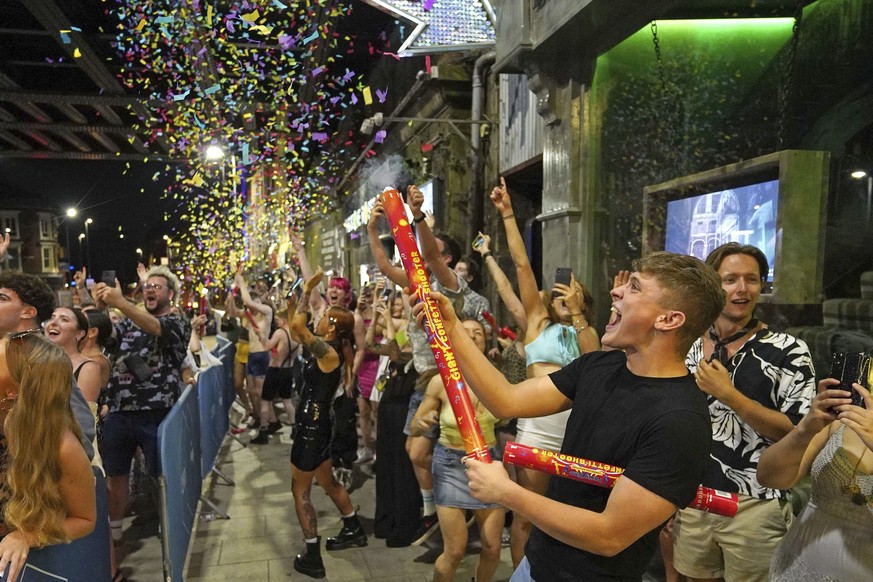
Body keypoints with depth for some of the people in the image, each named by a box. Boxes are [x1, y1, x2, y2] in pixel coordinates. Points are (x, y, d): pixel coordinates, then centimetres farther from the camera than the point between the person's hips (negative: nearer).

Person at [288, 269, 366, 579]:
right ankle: (354, 530, 42)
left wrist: (308, 290, -23)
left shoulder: (329, 353, -24)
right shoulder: (329, 350, 4)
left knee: (300, 490, 4)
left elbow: (297, 325, -34)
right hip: (316, 424, 10)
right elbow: (298, 331, 15)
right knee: (328, 483, 25)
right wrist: (308, 291, 11)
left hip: (312, 427, -10)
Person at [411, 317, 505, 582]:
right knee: (454, 551, 1)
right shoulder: (440, 381, -14)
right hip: (451, 464, -2)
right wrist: (425, 422, -24)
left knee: (492, 548, 8)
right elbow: (415, 428, -5)